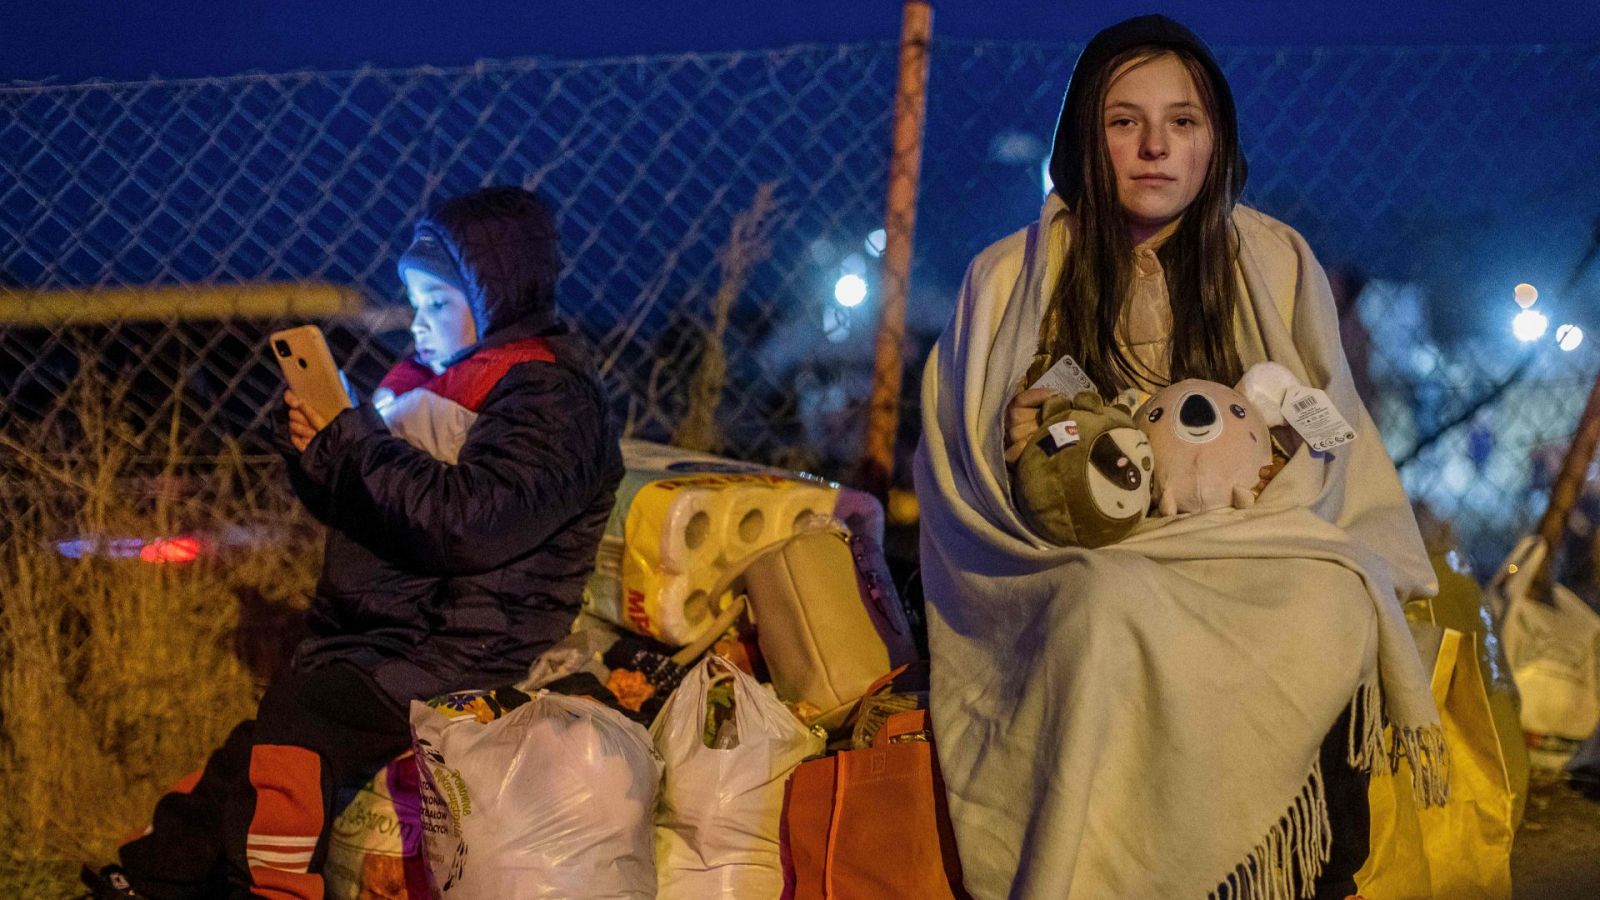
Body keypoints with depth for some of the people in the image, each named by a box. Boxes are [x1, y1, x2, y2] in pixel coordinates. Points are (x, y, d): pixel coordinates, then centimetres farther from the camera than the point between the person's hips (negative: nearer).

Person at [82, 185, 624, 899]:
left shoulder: (549, 400, -8)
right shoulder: (431, 378, 17)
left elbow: (467, 524, -23)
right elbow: (345, 506, 24)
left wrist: (350, 431, -15)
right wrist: (316, 449, 1)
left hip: (461, 655, -9)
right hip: (368, 639, 9)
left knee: (294, 723, -26)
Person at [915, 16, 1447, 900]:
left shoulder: (1278, 266, 11)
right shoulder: (1010, 279, 8)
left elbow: (1336, 446, 12)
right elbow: (953, 470, 9)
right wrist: (1018, 445, -14)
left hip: (1251, 554, 1)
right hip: (1079, 567, -1)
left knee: (1330, 610, -33)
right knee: (1117, 612, -37)